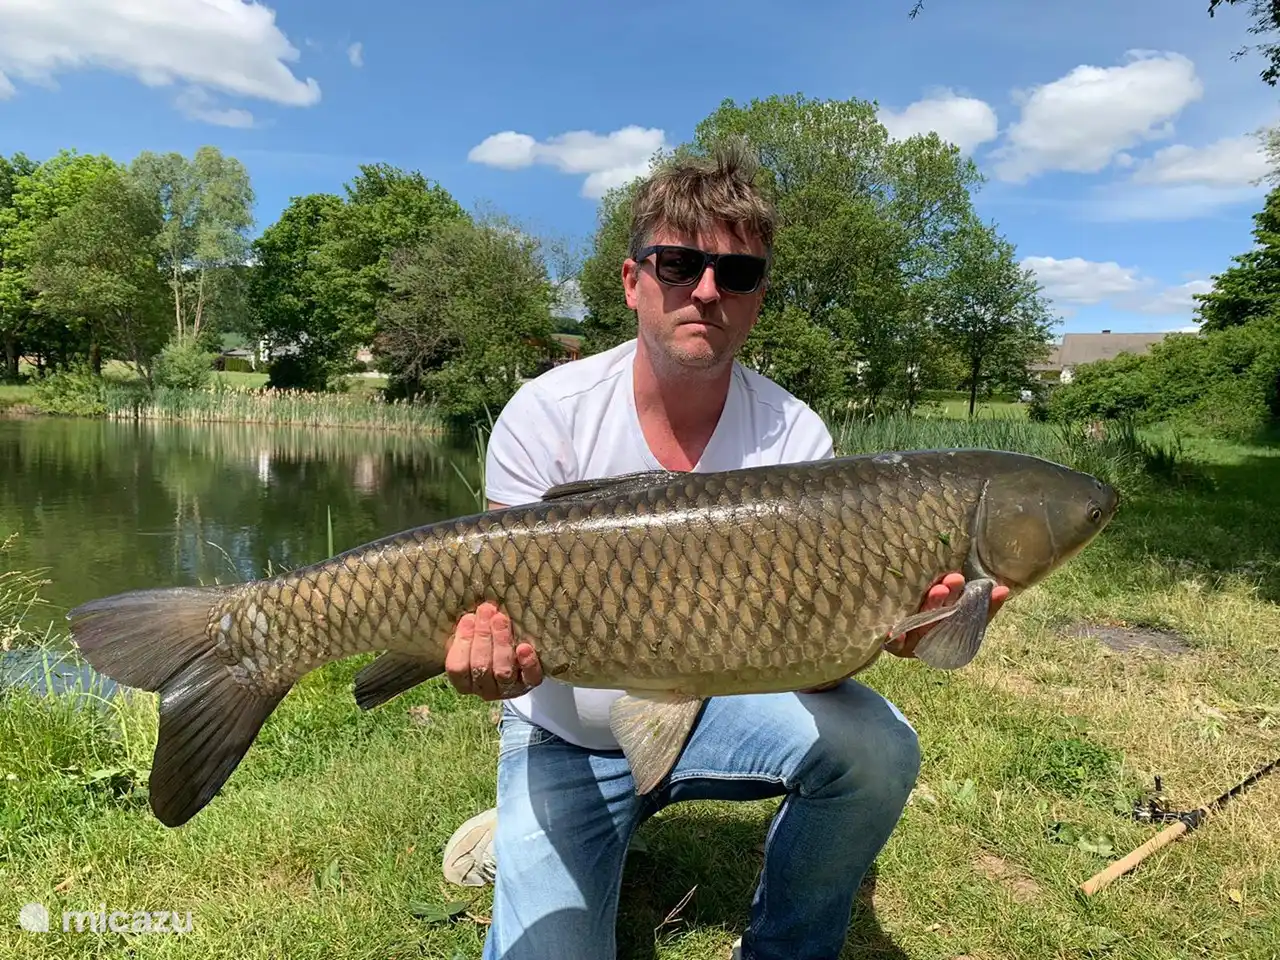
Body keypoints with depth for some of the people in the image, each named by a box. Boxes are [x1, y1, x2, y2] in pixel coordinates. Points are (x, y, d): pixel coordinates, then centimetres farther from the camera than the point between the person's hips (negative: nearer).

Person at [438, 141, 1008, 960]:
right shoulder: (549, 414, -17)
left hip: (715, 702, 1)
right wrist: (492, 642, -40)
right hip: (570, 737, 0)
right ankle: (522, 841, 22)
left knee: (875, 750, -25)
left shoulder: (796, 437, -14)